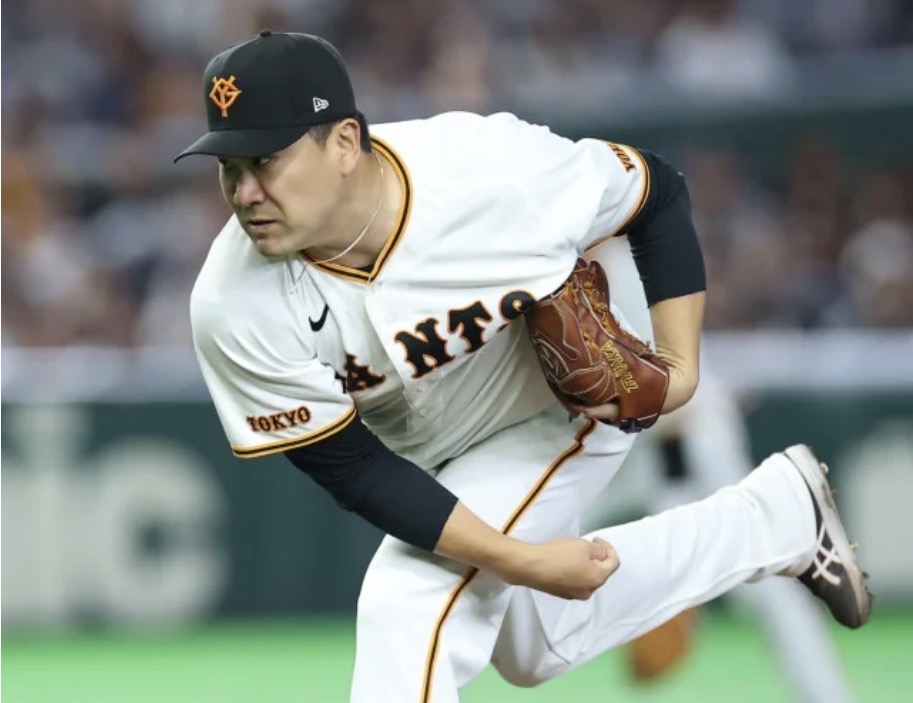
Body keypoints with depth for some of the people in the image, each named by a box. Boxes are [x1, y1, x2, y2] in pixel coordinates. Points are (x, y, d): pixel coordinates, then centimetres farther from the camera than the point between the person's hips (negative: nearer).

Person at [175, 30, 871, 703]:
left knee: (409, 606, -24)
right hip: (426, 466, 4)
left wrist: (681, 367, -22)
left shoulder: (494, 167, -35)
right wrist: (522, 562, -30)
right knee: (537, 643, 24)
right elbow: (350, 468, -24)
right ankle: (782, 513, 40)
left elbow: (658, 193, -16)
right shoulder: (236, 311, -32)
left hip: (568, 405, -4)